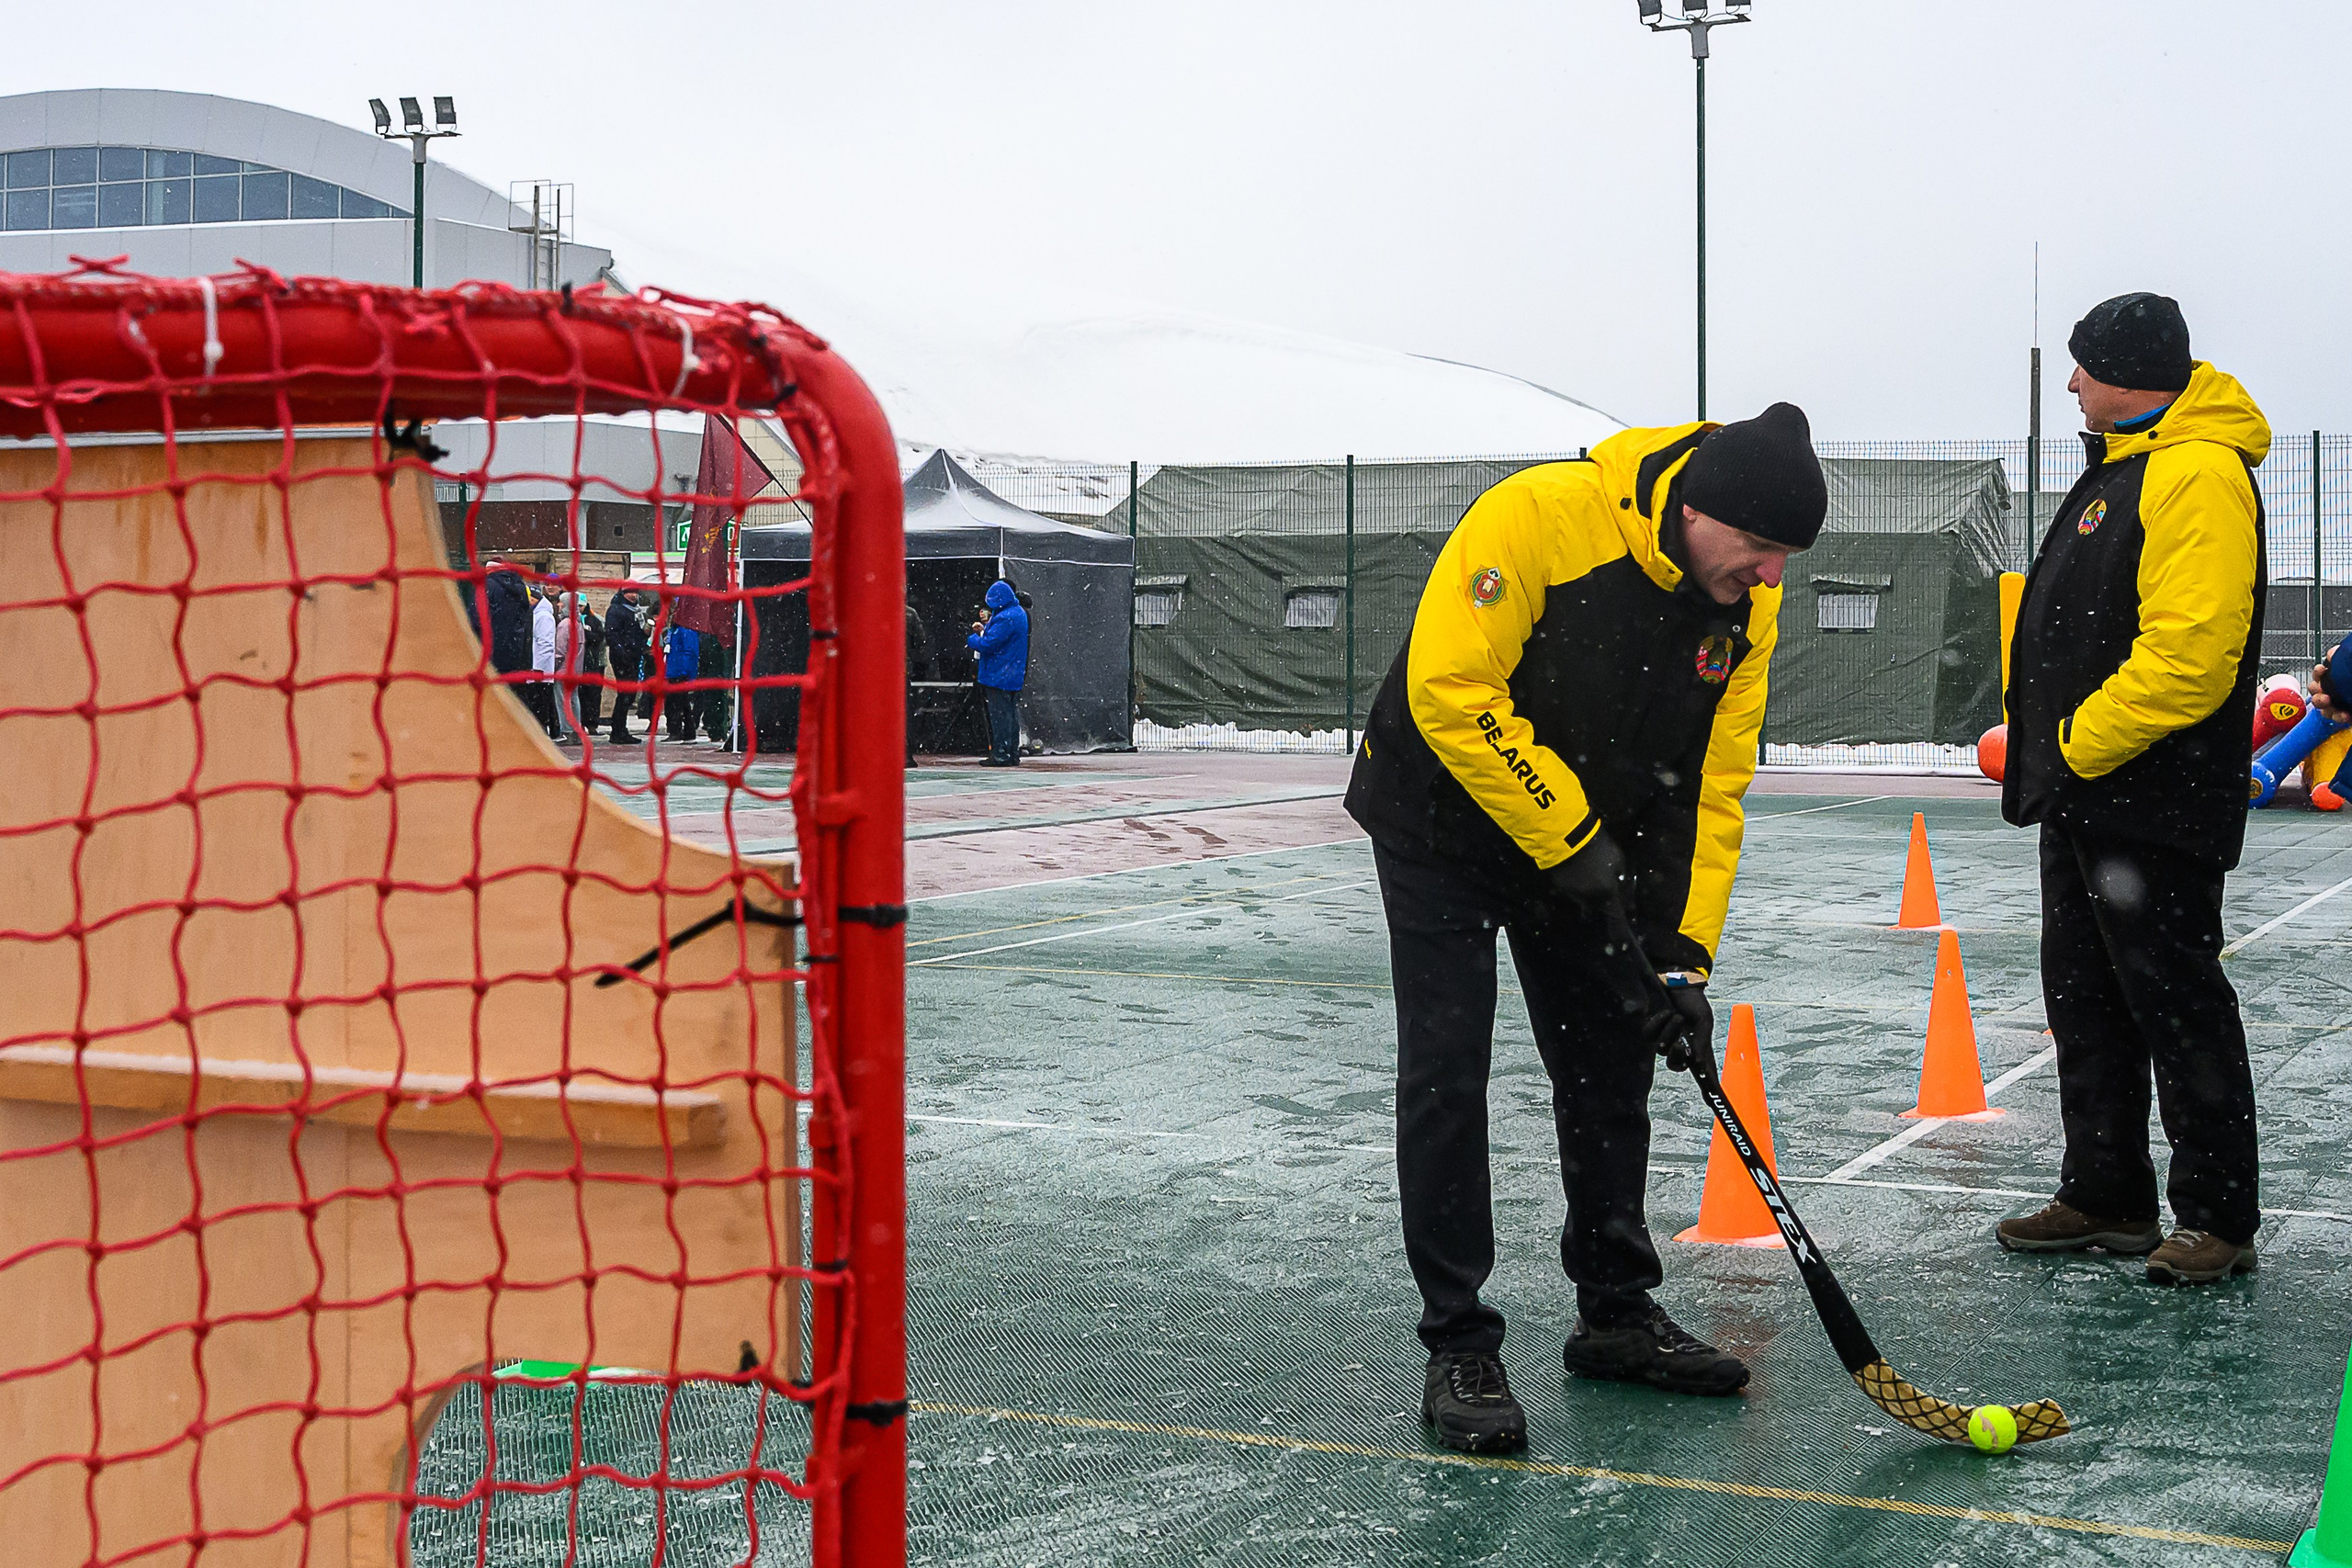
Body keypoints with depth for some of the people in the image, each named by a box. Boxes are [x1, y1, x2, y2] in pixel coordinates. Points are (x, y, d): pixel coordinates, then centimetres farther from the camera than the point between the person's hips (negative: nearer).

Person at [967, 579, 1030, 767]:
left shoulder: (1005, 618, -20)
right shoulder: (1019, 613, 12)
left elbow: (987, 644, -21)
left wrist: (971, 639, -2)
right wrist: (985, 630, 8)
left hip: (998, 677, -10)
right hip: (1014, 677, 10)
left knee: (999, 716, -6)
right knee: (1012, 714, 12)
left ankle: (1001, 755, -5)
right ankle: (1013, 754, 15)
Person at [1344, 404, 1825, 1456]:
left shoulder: (1747, 604, -11)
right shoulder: (1540, 516, -31)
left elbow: (1714, 781, -7)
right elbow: (1449, 689, -32)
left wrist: (1685, 952, -14)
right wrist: (1567, 836, -28)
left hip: (1591, 842, 6)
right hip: (1442, 823, -6)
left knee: (1612, 1065, 9)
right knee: (1446, 1073, -8)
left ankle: (1616, 1313, 24)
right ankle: (1458, 1347, -1)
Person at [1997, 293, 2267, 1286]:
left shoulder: (2199, 475, -17)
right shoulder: (2118, 469, 17)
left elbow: (2189, 649, -26)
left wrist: (2084, 746, -19)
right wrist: (2049, 752, 14)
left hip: (2154, 802, -10)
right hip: (2084, 794, 10)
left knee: (2175, 1000, -3)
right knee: (2087, 1001, 14)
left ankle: (2219, 1217, 6)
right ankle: (2106, 1198, 24)